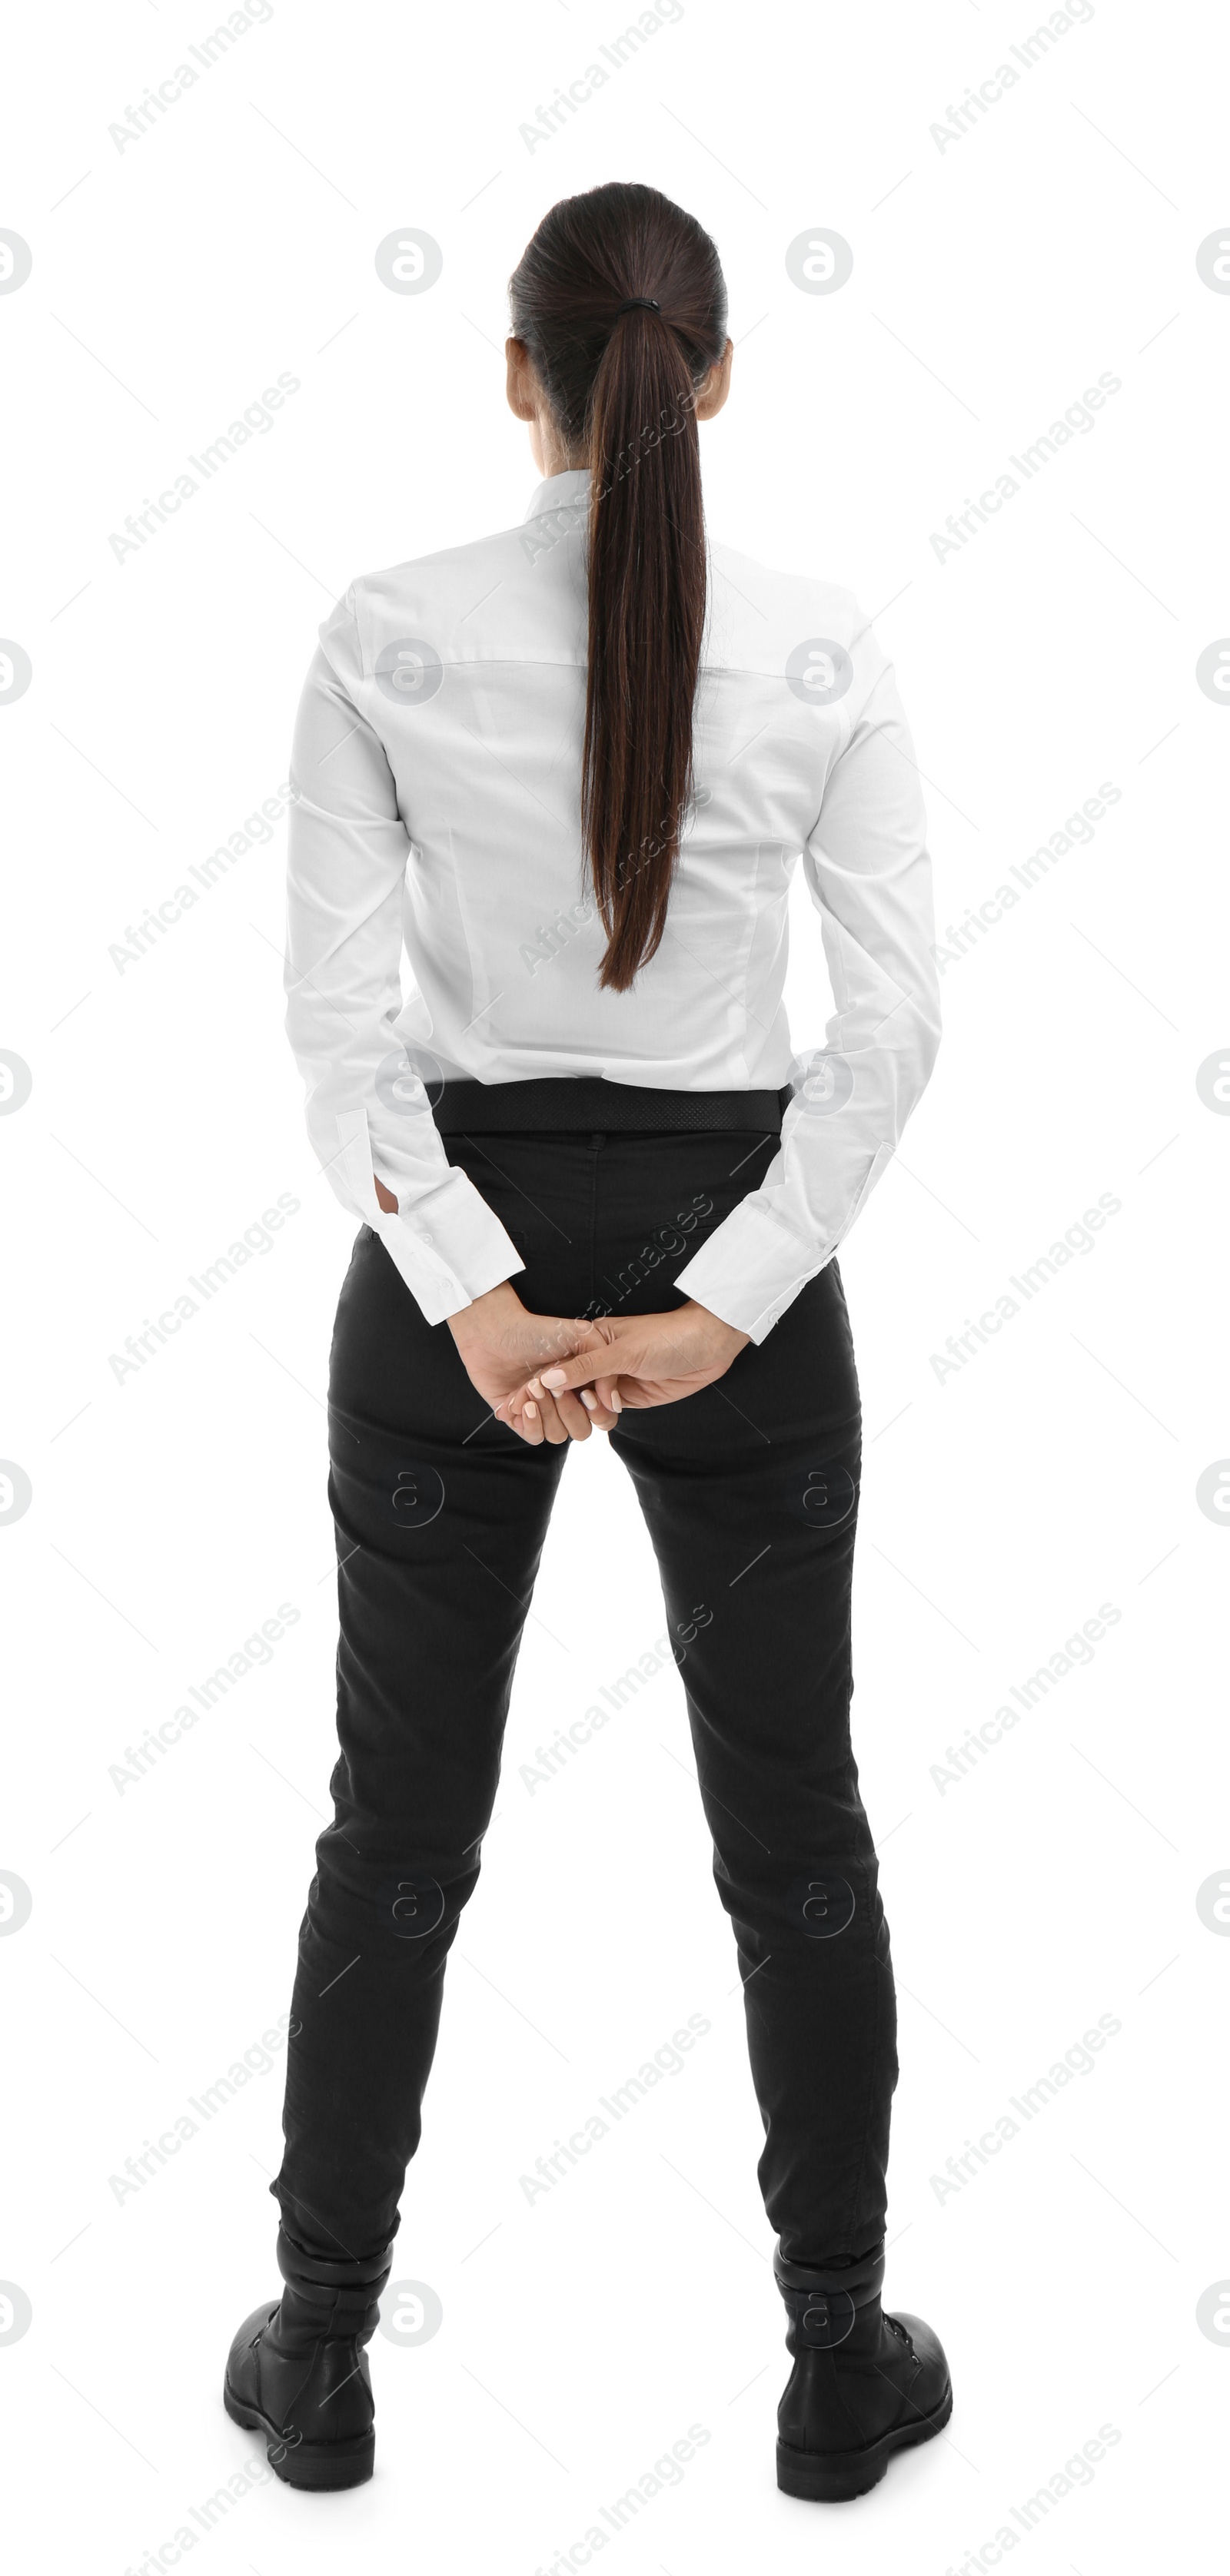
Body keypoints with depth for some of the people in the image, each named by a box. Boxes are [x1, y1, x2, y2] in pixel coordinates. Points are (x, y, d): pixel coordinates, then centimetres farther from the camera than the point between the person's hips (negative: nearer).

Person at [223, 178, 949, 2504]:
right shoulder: (817, 647, -6)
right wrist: (717, 1311, -13)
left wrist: (474, 1296, -15)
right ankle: (838, 2363, 23)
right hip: (732, 1239, 0)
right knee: (794, 1827, 13)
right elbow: (893, 1023, -12)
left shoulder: (390, 634, -7)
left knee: (400, 1827, 12)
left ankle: (322, 2357, 23)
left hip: (455, 1245, 0)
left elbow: (338, 1013, -13)